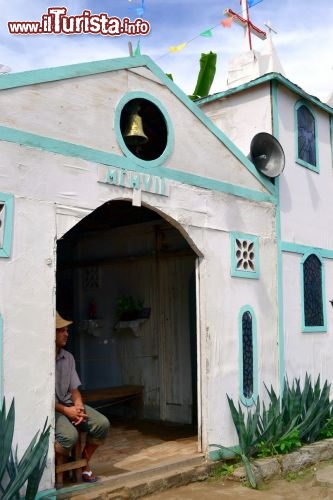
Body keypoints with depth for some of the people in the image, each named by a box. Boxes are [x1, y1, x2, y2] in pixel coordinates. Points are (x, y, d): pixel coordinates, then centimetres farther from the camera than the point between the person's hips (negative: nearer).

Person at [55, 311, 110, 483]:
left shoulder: (68, 357, 7)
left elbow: (74, 389, 12)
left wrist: (78, 406, -10)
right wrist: (66, 411, -18)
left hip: (69, 404, 7)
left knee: (102, 423, -13)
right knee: (69, 435, -33)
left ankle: (84, 463, 6)